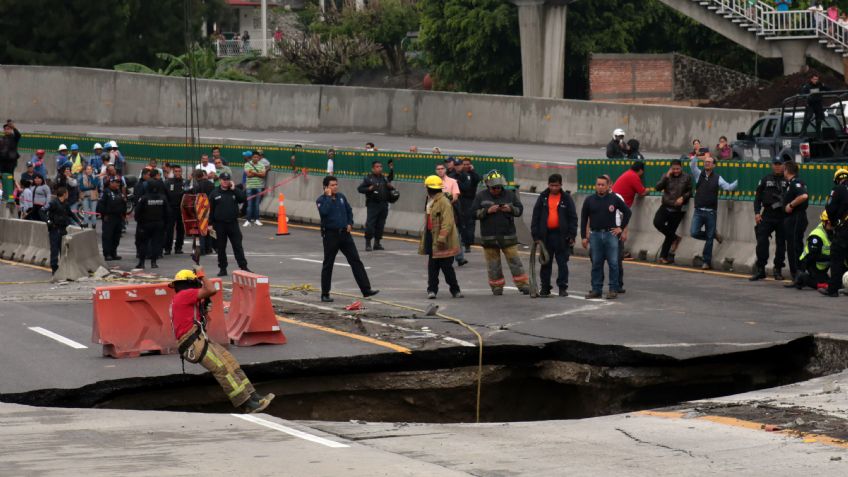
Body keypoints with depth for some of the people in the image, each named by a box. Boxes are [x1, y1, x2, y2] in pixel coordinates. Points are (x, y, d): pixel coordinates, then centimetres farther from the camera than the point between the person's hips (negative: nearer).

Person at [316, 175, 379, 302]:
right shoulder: (321, 200, -6)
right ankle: (325, 294, 11)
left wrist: (350, 223, 5)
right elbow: (324, 211, -27)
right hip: (330, 234, -4)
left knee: (356, 261, 1)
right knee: (328, 265, 2)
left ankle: (366, 289, 2)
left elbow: (349, 210, 21)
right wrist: (329, 196, -18)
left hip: (344, 233, 5)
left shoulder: (341, 197, 8)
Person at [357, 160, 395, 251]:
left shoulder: (385, 178, 15)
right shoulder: (368, 178, 0)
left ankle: (377, 243, 17)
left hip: (383, 205, 5)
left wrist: (391, 187, 3)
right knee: (370, 224, -10)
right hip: (373, 205, -5)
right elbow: (359, 189, -2)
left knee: (380, 225, 8)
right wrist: (369, 189, -17)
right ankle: (368, 244, -4)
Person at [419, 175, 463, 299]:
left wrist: (442, 238, -27)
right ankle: (432, 289, 13)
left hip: (443, 243, -9)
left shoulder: (444, 202, -17)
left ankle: (455, 289, 11)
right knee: (432, 267, 8)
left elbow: (447, 222, -22)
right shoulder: (430, 202, 15)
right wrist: (424, 238, 25)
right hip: (432, 240, 9)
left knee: (447, 267, -1)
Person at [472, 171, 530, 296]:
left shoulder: (510, 195, 3)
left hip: (508, 235, 0)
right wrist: (487, 211, -17)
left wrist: (510, 209, -14)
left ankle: (523, 285, 2)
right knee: (493, 263, 6)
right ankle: (497, 286, 16)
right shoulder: (481, 196, 1)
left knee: (514, 261, -2)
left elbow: (520, 210, 7)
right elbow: (474, 213, -4)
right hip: (489, 236, 0)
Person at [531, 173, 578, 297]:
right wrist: (536, 235, -2)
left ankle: (563, 287, 7)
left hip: (561, 235, -2)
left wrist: (572, 235, -6)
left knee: (562, 263, 2)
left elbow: (573, 217, 1)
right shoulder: (543, 198, 5)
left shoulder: (566, 198, 1)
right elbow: (535, 217, 5)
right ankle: (545, 288, 15)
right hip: (546, 235, 2)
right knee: (546, 263, 8)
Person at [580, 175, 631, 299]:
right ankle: (596, 290, 12)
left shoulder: (614, 199, 0)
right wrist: (584, 237, 3)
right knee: (596, 264, 6)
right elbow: (584, 219, 8)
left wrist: (622, 228, 5)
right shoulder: (589, 200, 4)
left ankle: (613, 289, 4)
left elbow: (627, 212, 10)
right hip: (595, 235, 2)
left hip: (611, 234, -2)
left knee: (613, 263, -2)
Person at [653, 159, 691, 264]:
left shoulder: (686, 178, 1)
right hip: (665, 207, 2)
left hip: (677, 209, -2)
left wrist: (683, 197, -13)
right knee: (657, 222, -22)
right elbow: (658, 188, -7)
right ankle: (675, 238, 2)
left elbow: (690, 191, 5)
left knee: (670, 233, 1)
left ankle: (663, 256, 12)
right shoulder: (666, 176, 4)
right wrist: (666, 177, -15)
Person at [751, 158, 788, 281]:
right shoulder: (765, 180, 11)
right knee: (761, 242, -7)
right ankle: (760, 269, -2)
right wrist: (757, 213, 0)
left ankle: (778, 269, 13)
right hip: (767, 215, 1)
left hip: (783, 216, -1)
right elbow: (758, 197, 10)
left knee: (781, 243, 5)